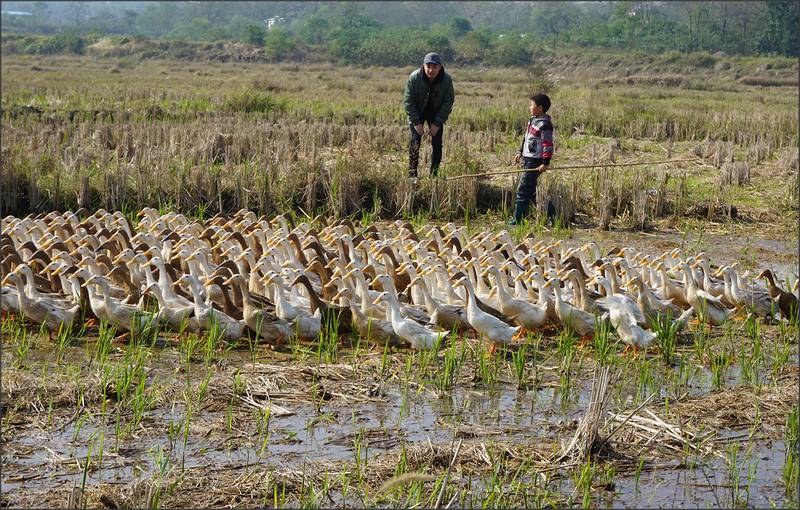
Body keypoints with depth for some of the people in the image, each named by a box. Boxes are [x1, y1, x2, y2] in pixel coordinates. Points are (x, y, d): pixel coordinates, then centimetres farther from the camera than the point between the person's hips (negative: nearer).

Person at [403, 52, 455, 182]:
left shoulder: (447, 80, -22)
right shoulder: (414, 77, -25)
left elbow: (448, 102, -13)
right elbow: (408, 101, -17)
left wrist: (437, 123, -16)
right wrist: (416, 122, -19)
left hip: (436, 113, 1)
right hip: (417, 113, -1)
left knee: (437, 144, -5)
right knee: (415, 142, -10)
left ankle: (433, 175, 5)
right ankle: (412, 175, -3)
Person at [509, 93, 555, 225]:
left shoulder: (544, 125, -18)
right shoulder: (533, 120, 13)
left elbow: (548, 145, -21)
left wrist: (545, 163, -24)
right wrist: (520, 152, 21)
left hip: (535, 162, -10)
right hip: (528, 160, 10)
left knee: (523, 190, -8)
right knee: (531, 191, 14)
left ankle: (518, 219, -3)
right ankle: (550, 213, 21)